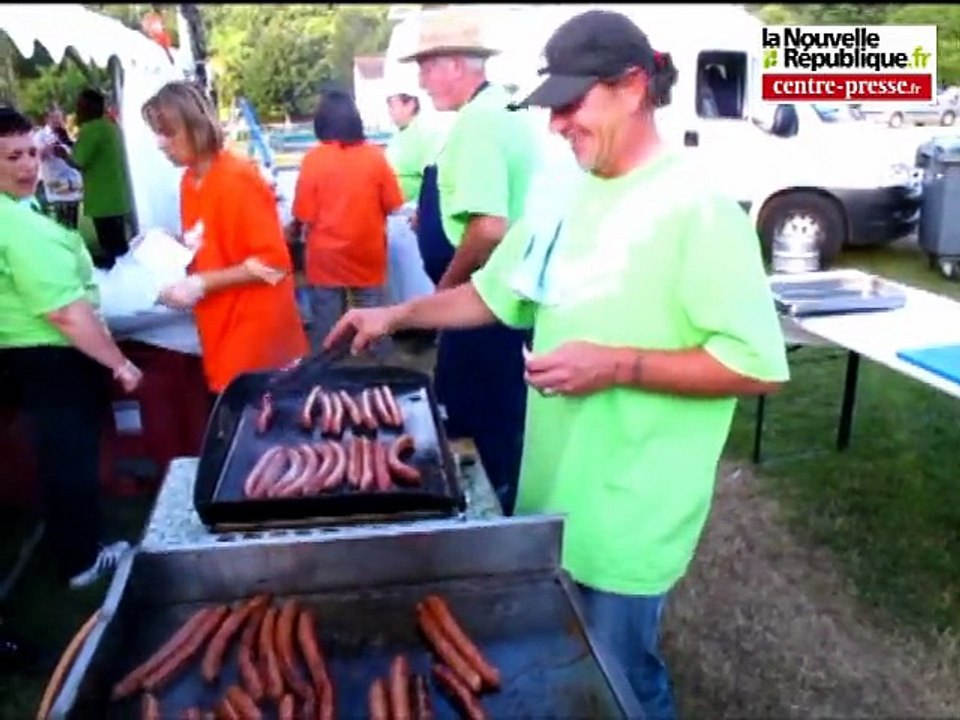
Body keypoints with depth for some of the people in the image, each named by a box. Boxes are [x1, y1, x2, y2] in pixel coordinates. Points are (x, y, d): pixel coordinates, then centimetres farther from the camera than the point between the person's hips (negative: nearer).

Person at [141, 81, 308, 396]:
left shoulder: (238, 179, -17)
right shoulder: (190, 181, 8)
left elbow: (273, 261, -20)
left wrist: (202, 284, -21)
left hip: (255, 327, -8)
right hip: (222, 328, 8)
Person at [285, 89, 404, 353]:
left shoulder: (313, 158, -10)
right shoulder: (375, 155, -5)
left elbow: (304, 216, -9)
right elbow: (391, 205, 0)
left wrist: (293, 231, 13)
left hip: (327, 258, -1)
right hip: (368, 257, 1)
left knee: (327, 331, 7)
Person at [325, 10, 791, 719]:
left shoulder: (697, 208, -17)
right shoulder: (568, 199, 6)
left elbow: (759, 364, -20)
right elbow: (493, 293, 16)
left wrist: (617, 365, -25)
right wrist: (399, 314, 7)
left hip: (630, 514, -7)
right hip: (553, 493, 7)